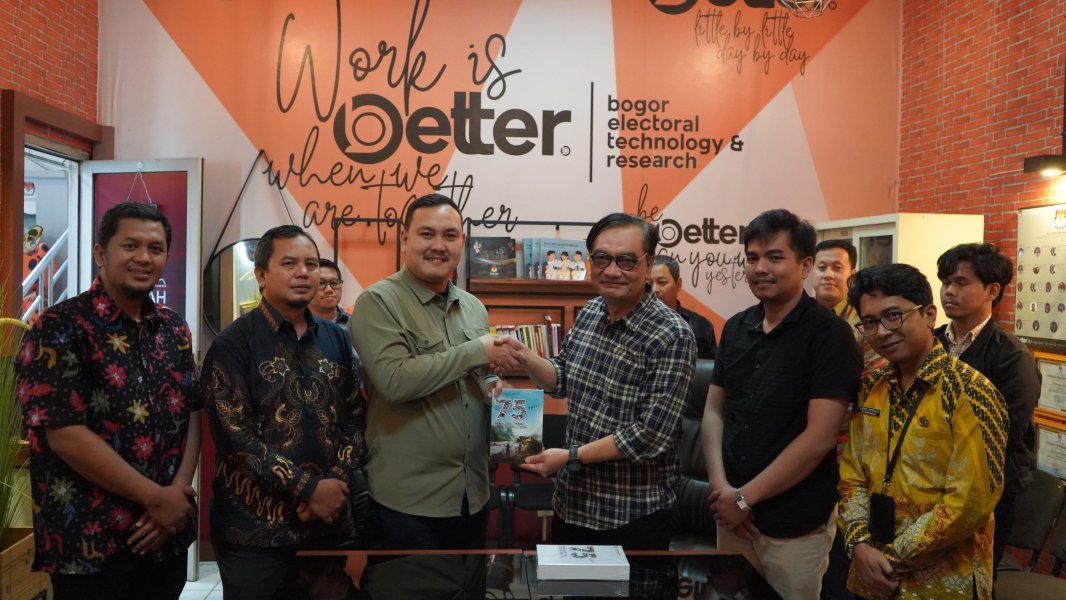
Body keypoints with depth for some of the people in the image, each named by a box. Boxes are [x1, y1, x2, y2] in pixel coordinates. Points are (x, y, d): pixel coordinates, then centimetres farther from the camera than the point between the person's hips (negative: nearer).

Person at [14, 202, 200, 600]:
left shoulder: (175, 329, 7)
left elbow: (192, 415, 8)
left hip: (167, 533, 6)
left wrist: (179, 493, -8)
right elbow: (64, 434, -17)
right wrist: (156, 497, -15)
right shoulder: (60, 328, -11)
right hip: (89, 543, -6)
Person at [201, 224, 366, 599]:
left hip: (330, 522, 5)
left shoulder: (337, 340, 8)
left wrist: (335, 482, -10)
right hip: (254, 528, -4)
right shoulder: (232, 345, -7)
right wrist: (309, 488, -17)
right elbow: (236, 435, -15)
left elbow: (357, 418, 6)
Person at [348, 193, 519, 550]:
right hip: (407, 500, -6)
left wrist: (493, 388, -2)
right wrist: (478, 350, -19)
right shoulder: (378, 302, -11)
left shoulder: (474, 308, 10)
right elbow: (396, 381, -26)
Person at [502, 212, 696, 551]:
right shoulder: (590, 312, 0)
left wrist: (571, 456, -19)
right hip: (571, 499, 7)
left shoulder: (672, 337, -21)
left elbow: (651, 435, -23)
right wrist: (523, 356, -6)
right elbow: (562, 380, 12)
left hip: (633, 513, -6)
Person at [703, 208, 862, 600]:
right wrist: (720, 486, -7)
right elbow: (714, 411, 7)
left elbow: (819, 437, -17)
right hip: (732, 512, 5)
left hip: (794, 523, -5)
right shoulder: (736, 328, 5)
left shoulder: (830, 335, -11)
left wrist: (746, 496, -14)